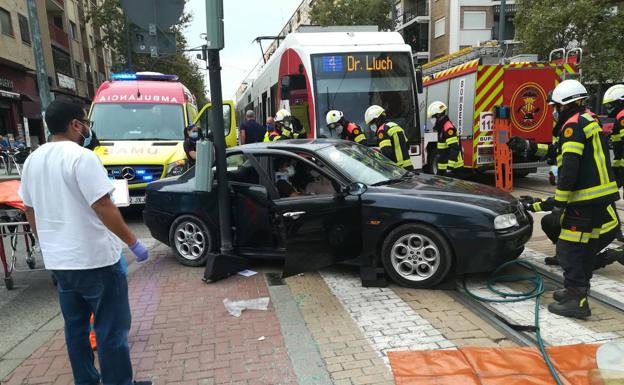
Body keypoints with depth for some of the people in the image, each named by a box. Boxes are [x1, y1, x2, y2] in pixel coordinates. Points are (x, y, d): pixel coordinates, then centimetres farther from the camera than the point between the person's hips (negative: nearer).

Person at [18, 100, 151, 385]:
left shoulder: (33, 160, 9)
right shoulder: (81, 157, -17)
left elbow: (30, 211, 16)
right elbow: (103, 207, -22)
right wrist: (134, 243, -16)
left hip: (57, 260, 8)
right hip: (94, 259, -8)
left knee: (75, 325, 19)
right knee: (111, 328, 3)